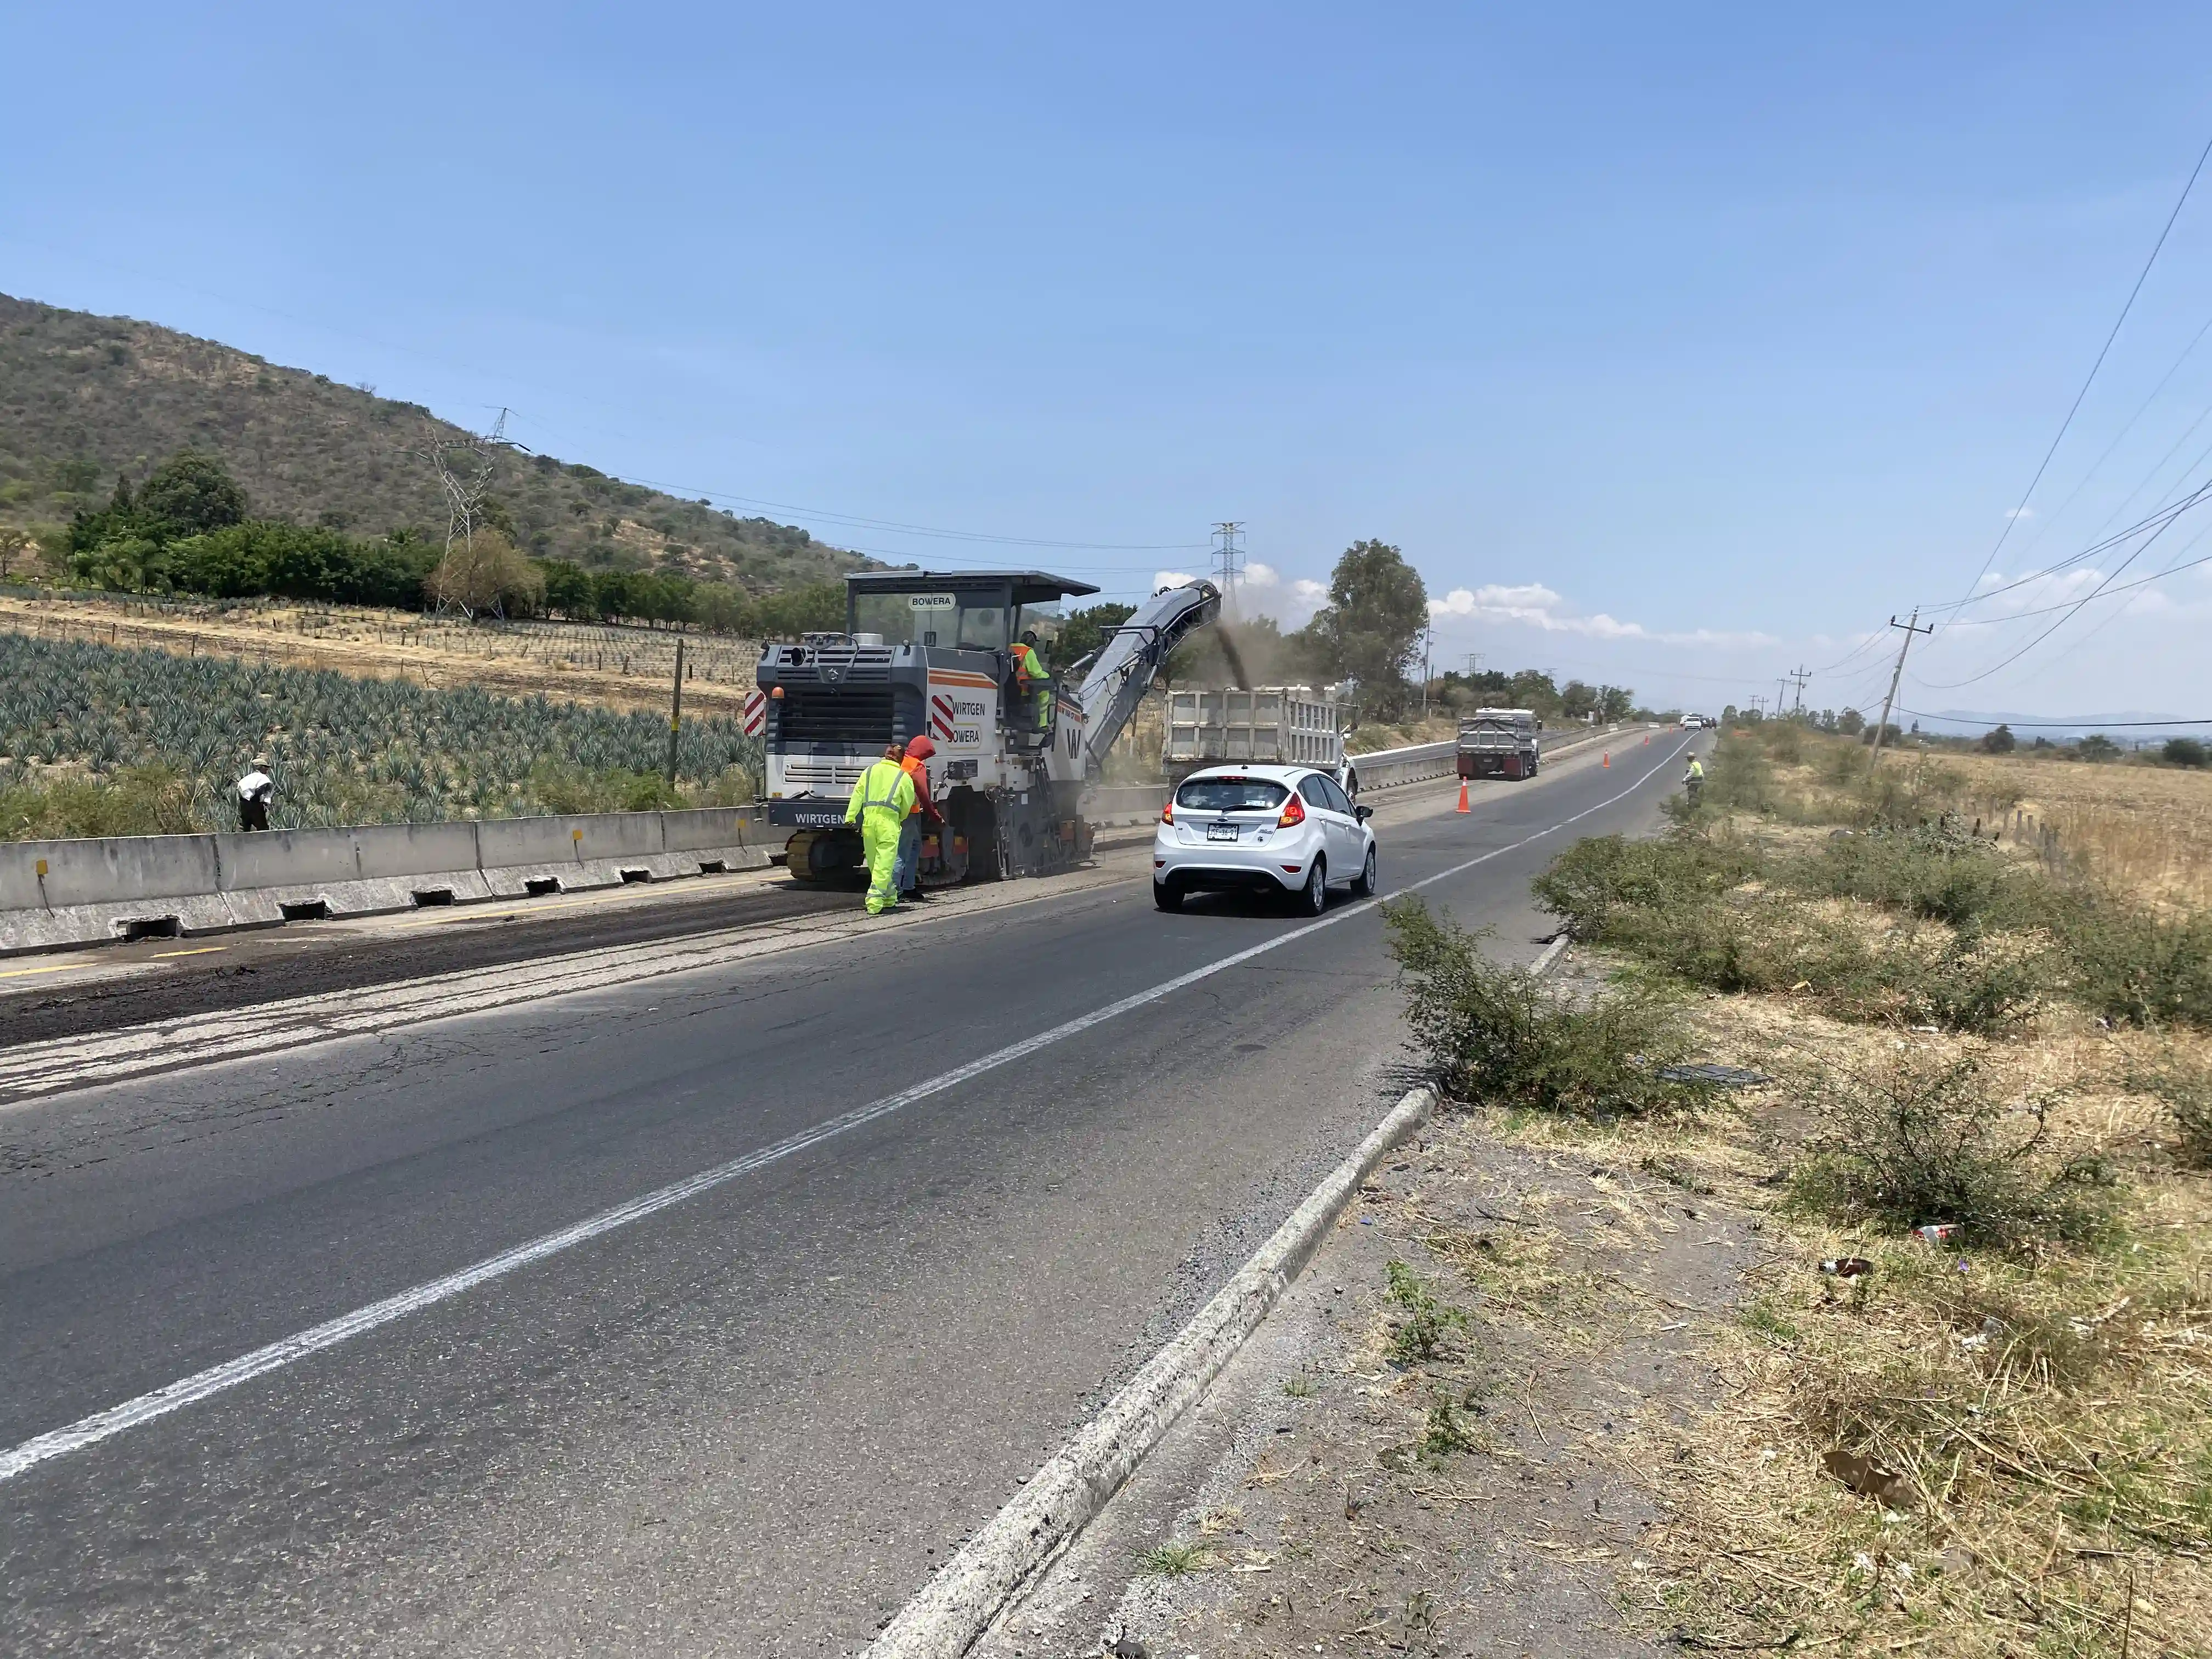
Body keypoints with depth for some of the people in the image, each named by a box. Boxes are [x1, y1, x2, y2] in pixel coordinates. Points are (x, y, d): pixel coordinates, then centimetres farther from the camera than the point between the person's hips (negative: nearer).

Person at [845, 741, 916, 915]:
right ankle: (875, 903, -17)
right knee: (884, 864, -7)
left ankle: (889, 899, 25)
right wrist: (900, 819, 32)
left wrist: (850, 816, 3)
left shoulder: (870, 770, 16)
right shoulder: (904, 777, 9)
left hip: (869, 819, 3)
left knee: (875, 863, 15)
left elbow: (858, 794, 7)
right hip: (889, 820, -3)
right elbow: (907, 803, 13)